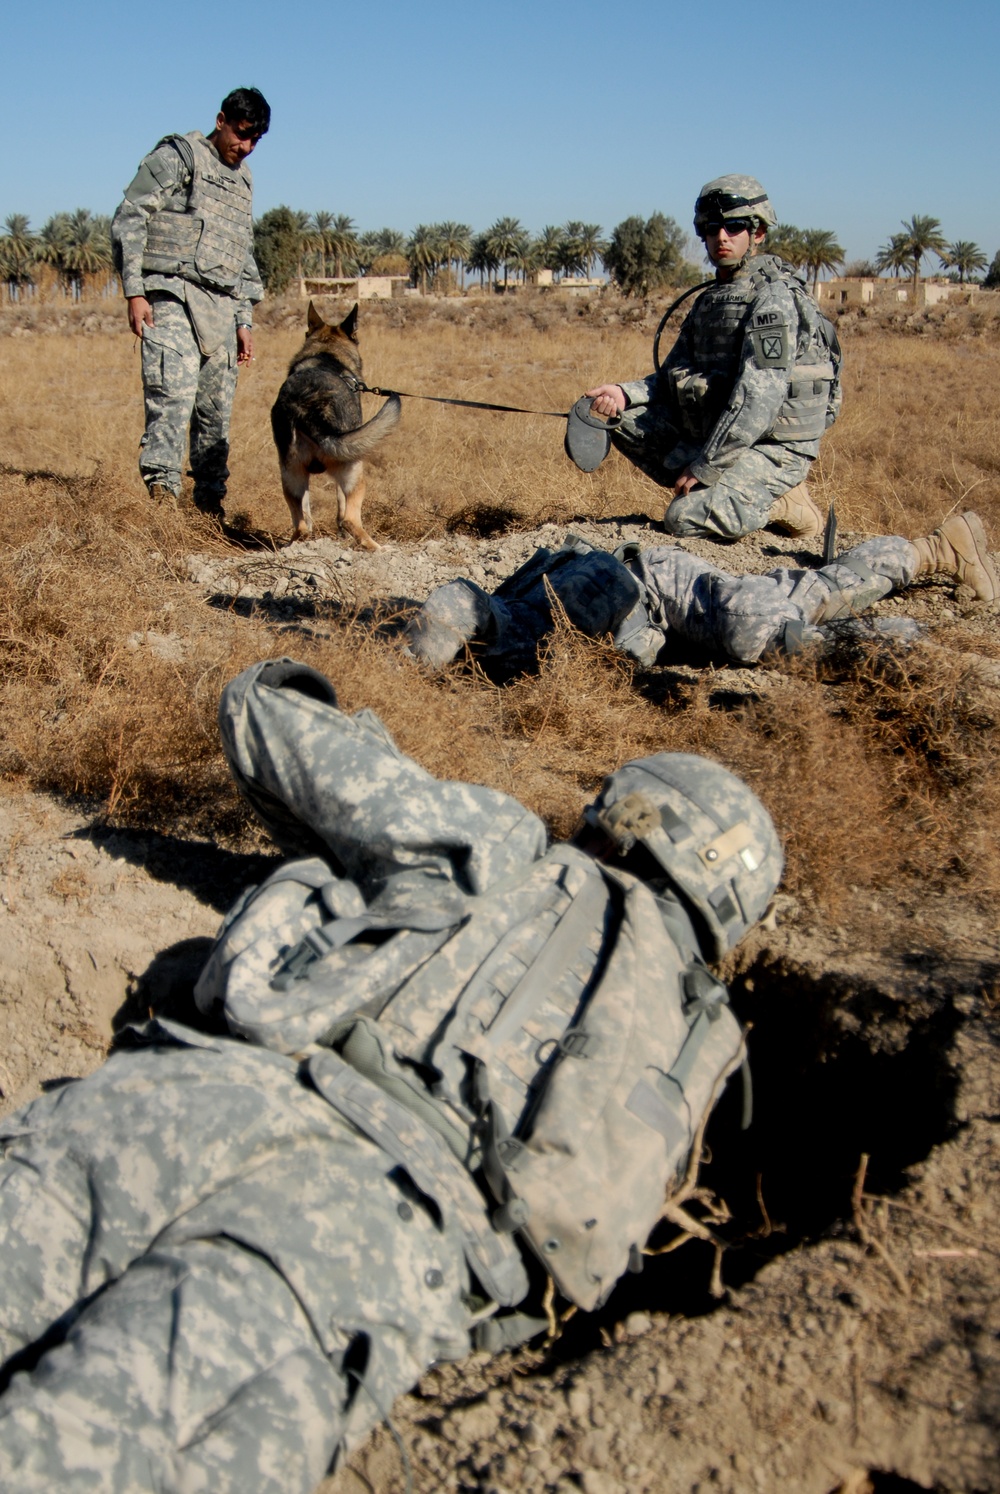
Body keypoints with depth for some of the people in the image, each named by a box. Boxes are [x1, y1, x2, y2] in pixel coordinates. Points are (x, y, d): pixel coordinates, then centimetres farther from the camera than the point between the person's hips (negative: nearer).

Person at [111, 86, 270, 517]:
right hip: (172, 297, -6)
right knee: (174, 391, -21)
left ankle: (210, 499, 11)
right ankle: (161, 488, -23)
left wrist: (244, 320, 21)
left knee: (217, 408, 3)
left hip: (221, 308, 6)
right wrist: (134, 291, -12)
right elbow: (128, 221, -4)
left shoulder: (243, 181, 25)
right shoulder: (177, 157, 3)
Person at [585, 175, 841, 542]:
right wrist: (626, 394, -6)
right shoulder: (710, 300, 14)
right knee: (626, 422, 1)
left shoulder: (774, 296, -14)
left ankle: (777, 503, -2)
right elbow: (674, 379, 14)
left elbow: (759, 399, -24)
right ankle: (710, 490, 0)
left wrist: (704, 467, -23)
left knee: (684, 518, -26)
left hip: (774, 446, -8)